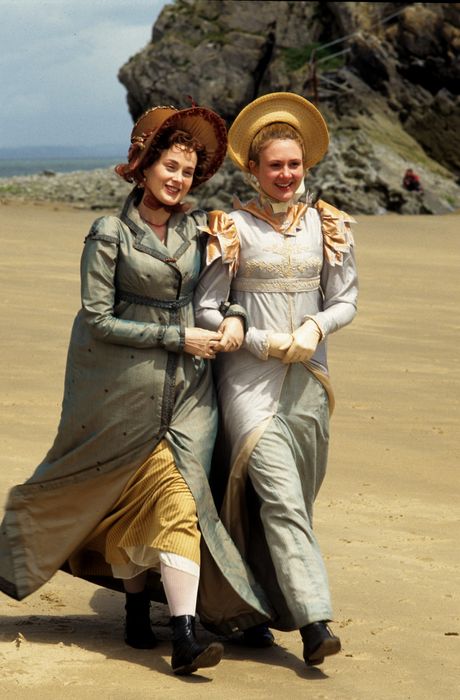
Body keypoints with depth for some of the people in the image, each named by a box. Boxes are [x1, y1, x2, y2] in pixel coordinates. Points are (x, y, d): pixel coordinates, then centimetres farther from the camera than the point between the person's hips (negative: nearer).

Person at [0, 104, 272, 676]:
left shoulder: (195, 228, 6)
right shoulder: (110, 235, -7)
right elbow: (98, 319, -10)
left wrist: (233, 317, -4)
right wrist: (179, 338, -12)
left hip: (186, 390, 4)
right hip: (125, 387, -3)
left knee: (177, 503, -4)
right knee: (169, 499, -1)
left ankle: (184, 636, -8)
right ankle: (137, 613, 21)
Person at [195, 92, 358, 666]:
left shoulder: (326, 225, 7)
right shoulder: (232, 228, -2)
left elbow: (345, 301, 9)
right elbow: (205, 308, -2)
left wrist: (316, 326, -11)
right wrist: (259, 340, -13)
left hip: (307, 379, 4)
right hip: (249, 379, -4)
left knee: (290, 499, 8)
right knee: (278, 495, -14)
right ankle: (313, 621, -17)